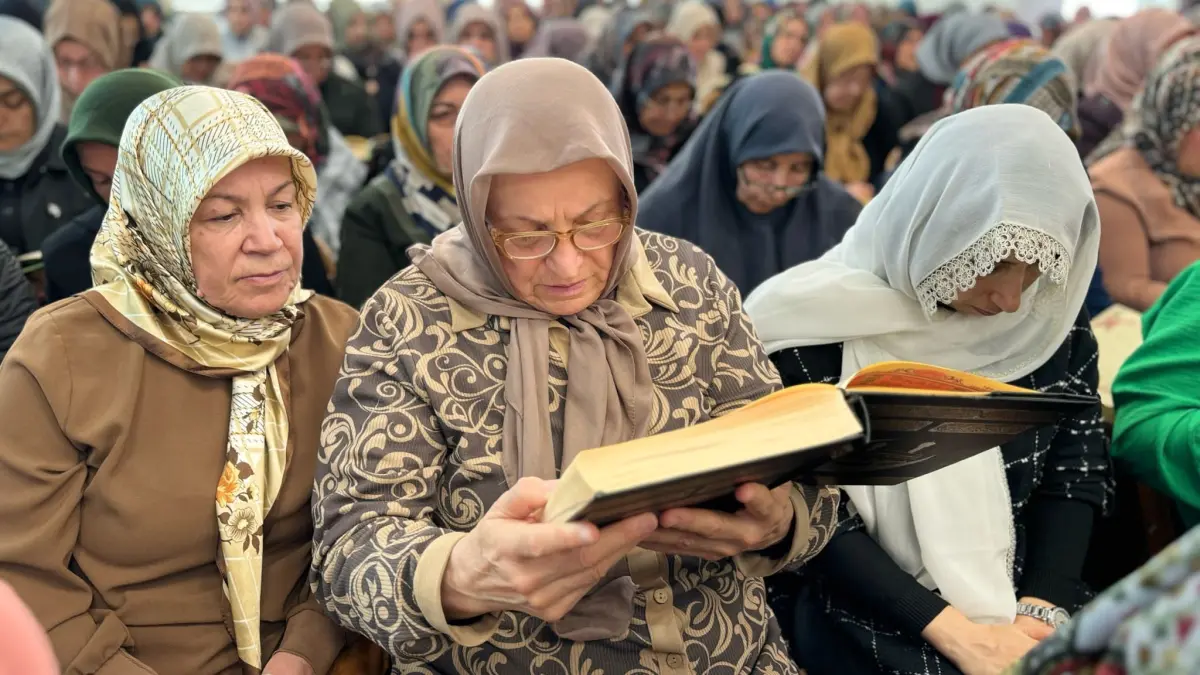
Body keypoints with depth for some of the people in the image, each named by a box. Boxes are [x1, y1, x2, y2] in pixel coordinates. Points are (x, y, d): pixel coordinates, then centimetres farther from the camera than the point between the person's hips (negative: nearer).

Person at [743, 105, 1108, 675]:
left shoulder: (1052, 319, 0)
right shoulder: (824, 324, -12)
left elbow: (1076, 468, 5)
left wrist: (1041, 614, -9)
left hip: (1021, 612, 4)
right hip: (868, 626, -4)